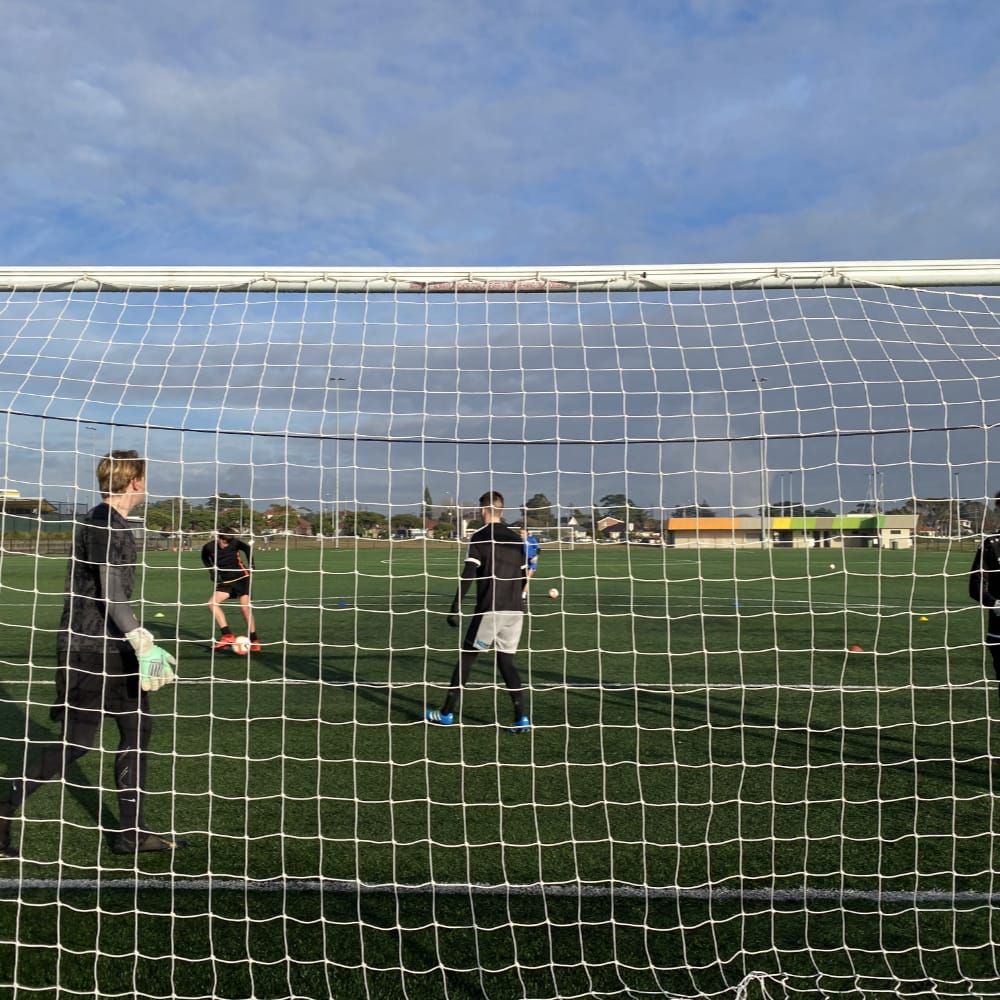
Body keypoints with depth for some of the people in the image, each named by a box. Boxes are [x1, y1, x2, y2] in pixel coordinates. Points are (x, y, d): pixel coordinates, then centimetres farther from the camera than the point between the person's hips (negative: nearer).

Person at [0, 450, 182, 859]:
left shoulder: (111, 522, 13)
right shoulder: (103, 524, -17)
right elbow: (111, 594, -23)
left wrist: (137, 641, 23)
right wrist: (142, 644, -25)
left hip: (111, 646, 10)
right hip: (89, 648, -10)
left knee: (137, 727, 10)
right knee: (77, 741, -4)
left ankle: (132, 833, 16)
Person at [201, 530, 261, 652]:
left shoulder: (236, 543, -13)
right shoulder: (209, 547, -10)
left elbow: (248, 549, 8)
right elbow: (205, 558, 13)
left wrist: (251, 566, 2)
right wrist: (212, 572, 2)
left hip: (242, 578, -3)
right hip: (225, 581, 3)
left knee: (245, 608, -11)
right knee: (212, 603, -19)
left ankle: (254, 641, 3)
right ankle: (228, 636, -19)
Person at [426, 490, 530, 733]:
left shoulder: (480, 538, -4)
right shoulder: (516, 539, 12)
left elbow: (468, 576, -11)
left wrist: (455, 608, -8)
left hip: (490, 610, -5)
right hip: (515, 610, 5)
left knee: (466, 658, 8)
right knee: (506, 661, 11)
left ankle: (447, 713, 16)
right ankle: (521, 718, 1)